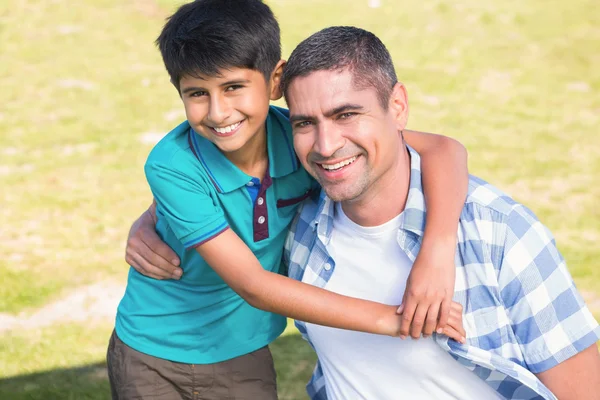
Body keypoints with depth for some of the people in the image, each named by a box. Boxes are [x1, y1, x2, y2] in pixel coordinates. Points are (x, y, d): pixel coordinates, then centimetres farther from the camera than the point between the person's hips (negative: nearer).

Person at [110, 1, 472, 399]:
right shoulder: (173, 168, -26)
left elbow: (443, 149, -20)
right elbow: (252, 285, -29)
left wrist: (438, 251, -38)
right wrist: (386, 318, -31)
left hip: (244, 356, 3)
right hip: (154, 359, -3)